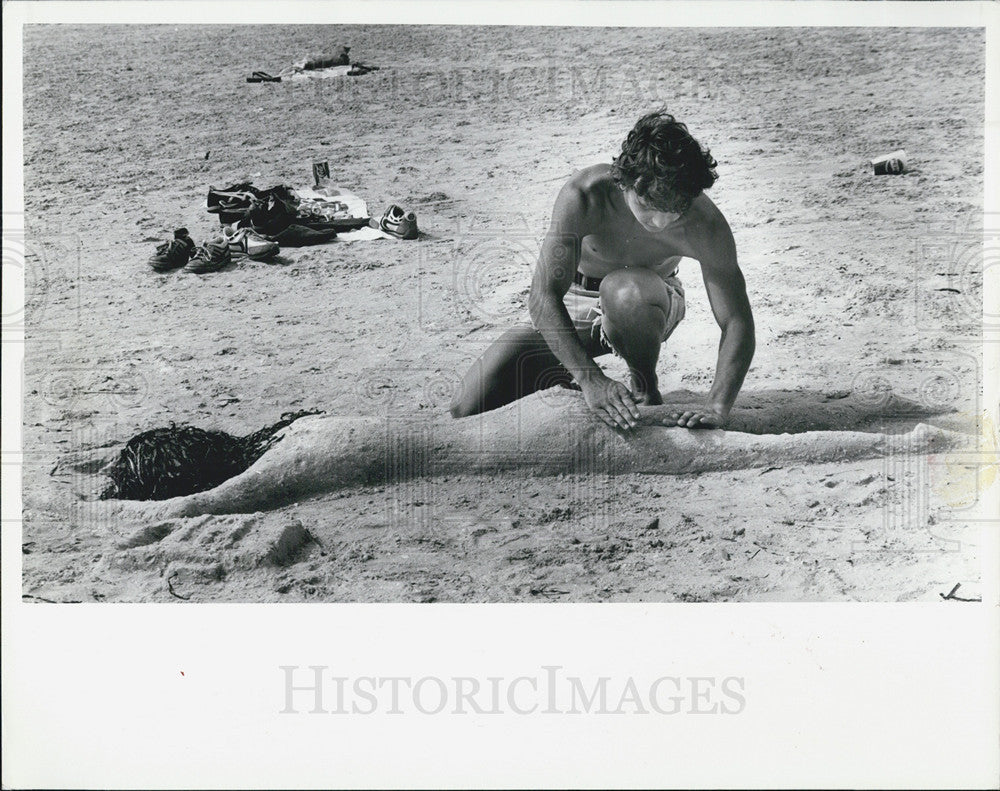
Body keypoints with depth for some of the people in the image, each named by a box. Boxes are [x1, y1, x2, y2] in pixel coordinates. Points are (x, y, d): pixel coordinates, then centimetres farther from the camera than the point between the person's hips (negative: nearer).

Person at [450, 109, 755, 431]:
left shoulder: (705, 224, -30)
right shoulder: (583, 196, -34)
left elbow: (737, 322, -26)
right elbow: (543, 296, -38)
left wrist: (716, 408, -39)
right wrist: (590, 379, -49)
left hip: (642, 309, 0)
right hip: (572, 303, 1)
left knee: (625, 288, -41)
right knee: (467, 410, -10)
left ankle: (647, 391, -11)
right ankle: (572, 380, 18)